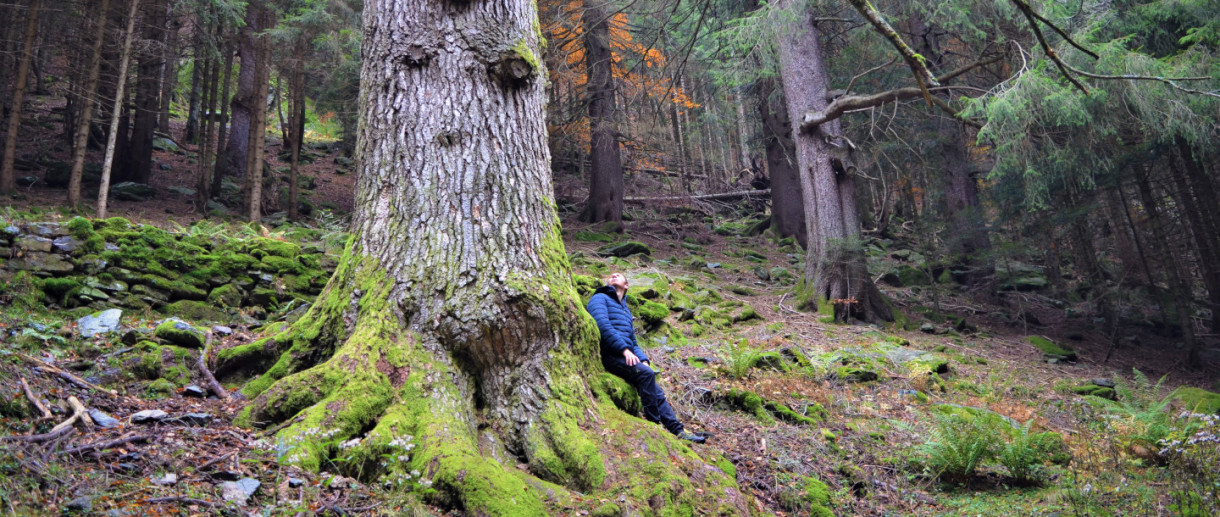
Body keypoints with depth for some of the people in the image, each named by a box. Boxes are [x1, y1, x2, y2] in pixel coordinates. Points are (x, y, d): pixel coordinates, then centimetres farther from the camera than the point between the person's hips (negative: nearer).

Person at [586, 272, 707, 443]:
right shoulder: (600, 298, 8)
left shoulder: (625, 309, 32)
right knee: (646, 373, -28)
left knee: (657, 392, -2)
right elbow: (603, 326, -11)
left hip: (626, 355, 8)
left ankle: (678, 431, -2)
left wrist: (643, 359, 8)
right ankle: (654, 423, -22)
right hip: (610, 353, -8)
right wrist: (624, 349, -20)